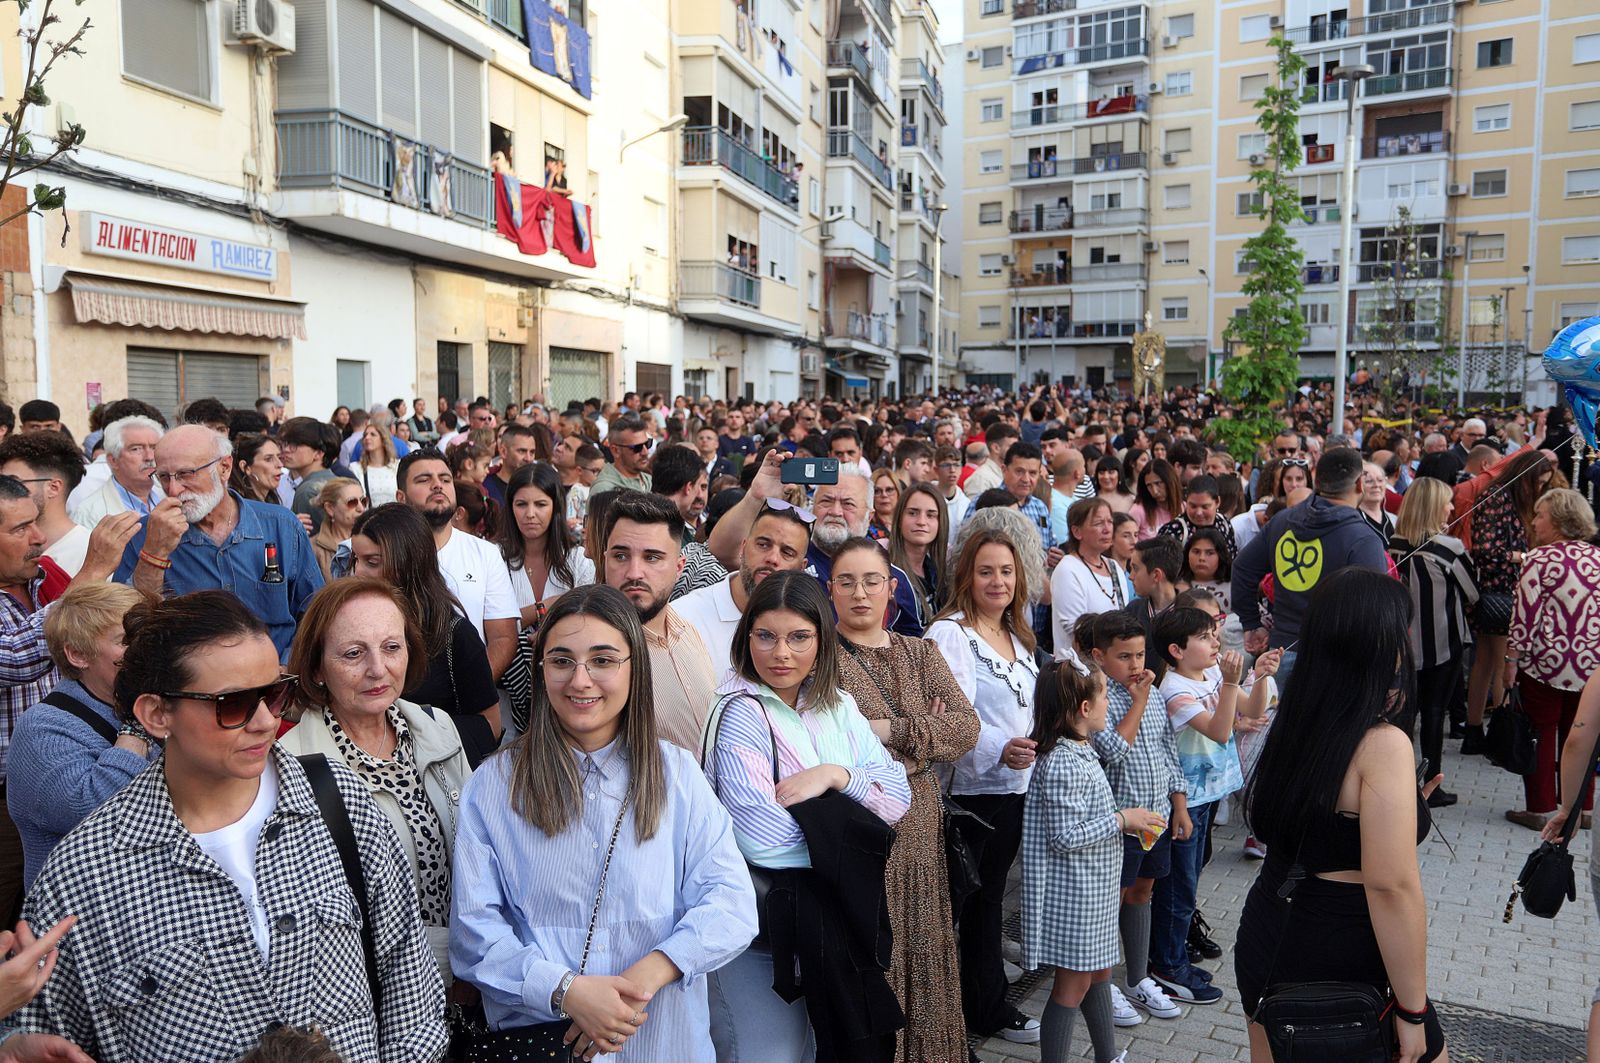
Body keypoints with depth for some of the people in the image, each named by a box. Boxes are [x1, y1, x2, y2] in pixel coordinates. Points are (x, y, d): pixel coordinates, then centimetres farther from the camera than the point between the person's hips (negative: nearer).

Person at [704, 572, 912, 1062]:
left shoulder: (838, 707, 7)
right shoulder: (741, 714, -13)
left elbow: (898, 797, 0)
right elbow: (761, 838, -23)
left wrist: (834, 775, -16)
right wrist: (848, 837, -11)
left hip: (840, 910, 5)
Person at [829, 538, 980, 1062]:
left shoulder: (921, 653, 12)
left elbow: (967, 726, -2)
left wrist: (893, 731, -15)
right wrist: (926, 737, -13)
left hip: (918, 833, 5)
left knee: (921, 958, 12)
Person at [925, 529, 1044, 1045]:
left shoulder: (1017, 635, 13)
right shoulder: (950, 633, -13)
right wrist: (999, 750, -36)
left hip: (1018, 786, 7)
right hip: (974, 789, -7)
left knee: (990, 893, 16)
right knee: (980, 898, 4)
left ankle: (985, 1005, 28)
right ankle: (987, 1009, 18)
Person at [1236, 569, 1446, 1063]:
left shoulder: (1293, 723, -1)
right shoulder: (1383, 745, -22)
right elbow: (1391, 886, -25)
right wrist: (1412, 1012, -17)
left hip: (1265, 943, 7)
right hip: (1342, 971, -7)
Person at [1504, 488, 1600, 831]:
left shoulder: (1541, 560, -13)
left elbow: (1525, 616, -14)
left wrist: (1511, 660, -8)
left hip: (1547, 663, -5)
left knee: (1541, 734, 5)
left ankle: (1540, 809, 9)